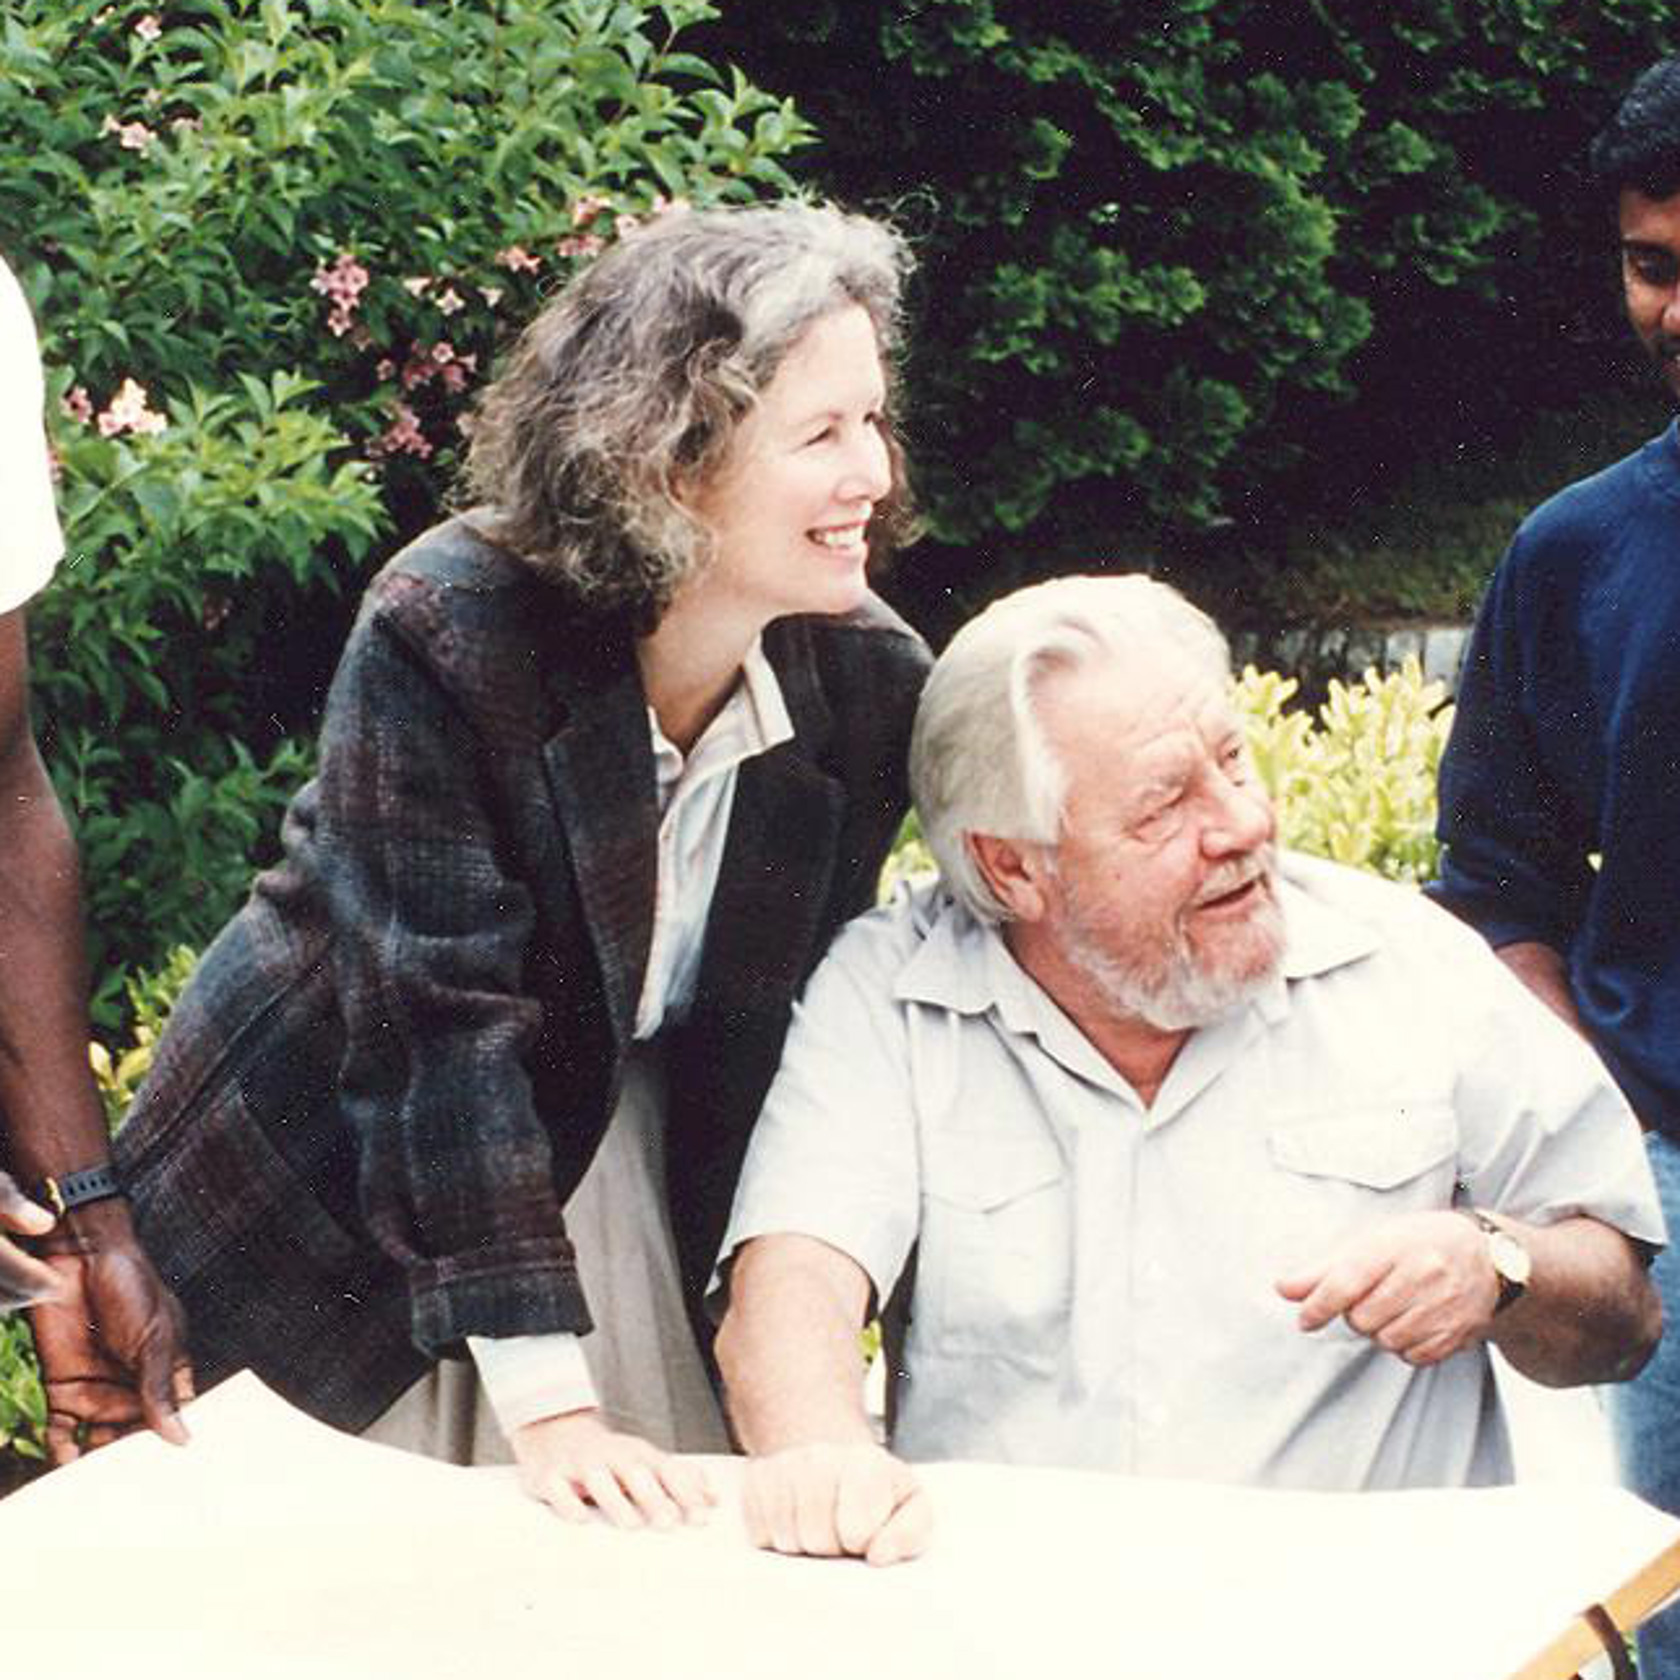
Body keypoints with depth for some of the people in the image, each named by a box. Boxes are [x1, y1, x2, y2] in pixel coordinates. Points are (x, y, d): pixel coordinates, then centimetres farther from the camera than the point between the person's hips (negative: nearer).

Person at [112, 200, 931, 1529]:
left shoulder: (869, 676, -14)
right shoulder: (443, 642, -28)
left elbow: (795, 1027, -7)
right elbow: (446, 1024, -31)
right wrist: (552, 1409, -34)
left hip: (612, 1153, 4)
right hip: (325, 1200, -4)